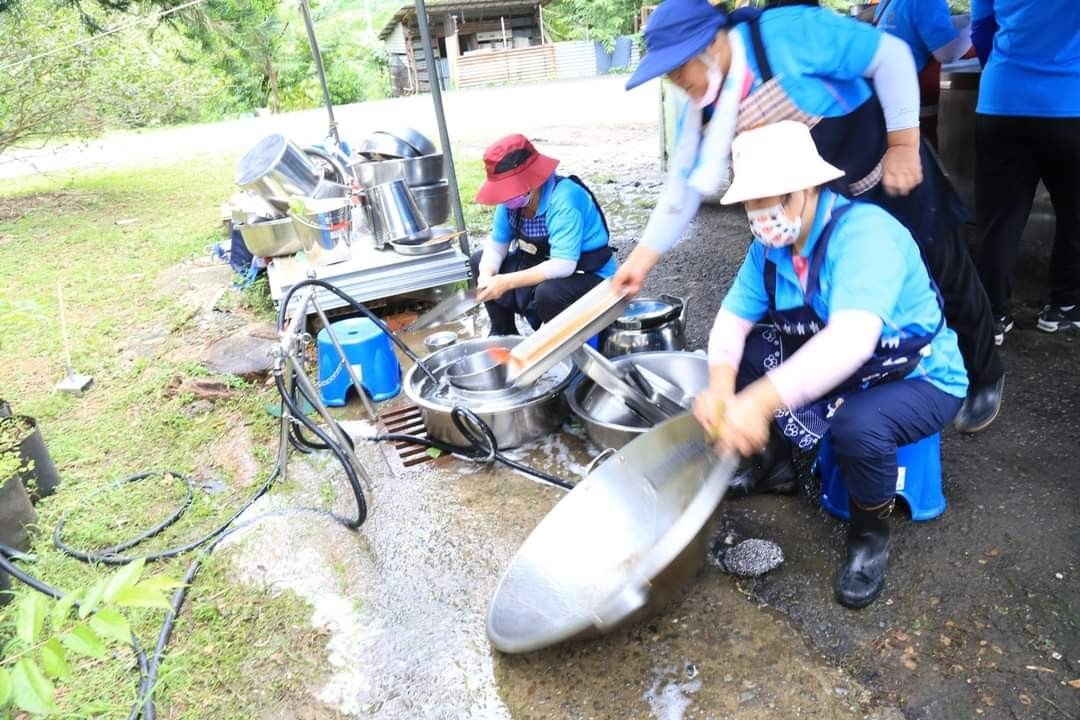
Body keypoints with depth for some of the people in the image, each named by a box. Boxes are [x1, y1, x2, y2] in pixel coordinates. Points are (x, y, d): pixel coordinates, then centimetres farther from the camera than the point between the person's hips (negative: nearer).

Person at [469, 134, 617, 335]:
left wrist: (507, 282, -36)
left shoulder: (564, 199, -31)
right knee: (479, 260, 4)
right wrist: (487, 274, -21)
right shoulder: (514, 198, -10)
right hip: (543, 267, 8)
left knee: (548, 292, -38)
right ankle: (504, 334, 17)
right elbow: (497, 244, 0)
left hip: (589, 277, -8)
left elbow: (563, 266, -36)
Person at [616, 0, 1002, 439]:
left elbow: (890, 55, -21)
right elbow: (684, 186, -6)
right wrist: (643, 258, -9)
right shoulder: (701, 112, -11)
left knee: (946, 281, 11)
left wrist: (903, 145, -22)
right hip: (818, 209, 5)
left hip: (893, 179, -4)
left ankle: (985, 378, 37)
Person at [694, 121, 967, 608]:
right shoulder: (771, 245, -7)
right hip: (832, 368, 7)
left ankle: (870, 533, -4)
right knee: (747, 349, -10)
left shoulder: (865, 232, -30)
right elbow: (733, 318, -10)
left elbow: (850, 341, -45)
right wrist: (719, 386, -31)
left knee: (858, 425, -36)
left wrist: (760, 401, -55)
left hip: (920, 379, -6)